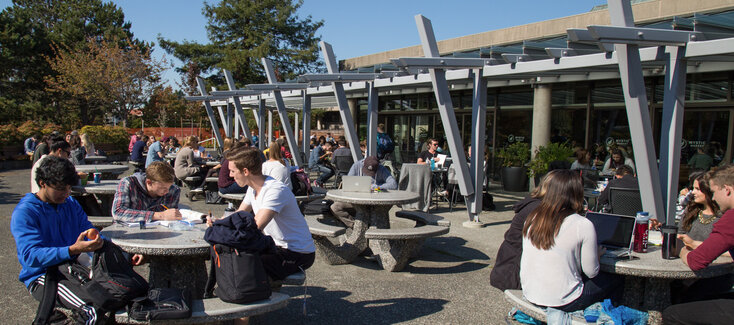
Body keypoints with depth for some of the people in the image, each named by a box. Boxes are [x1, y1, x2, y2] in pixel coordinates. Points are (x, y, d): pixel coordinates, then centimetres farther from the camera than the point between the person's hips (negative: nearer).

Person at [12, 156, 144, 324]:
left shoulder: (71, 204, 12)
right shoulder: (23, 213, -9)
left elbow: (94, 237, 8)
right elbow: (31, 256, -21)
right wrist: (72, 250, -35)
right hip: (42, 277, -6)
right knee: (94, 310, -34)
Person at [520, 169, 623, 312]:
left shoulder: (532, 217, -2)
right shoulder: (583, 225, -17)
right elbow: (591, 272, -8)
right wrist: (597, 252, 12)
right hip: (563, 303, -6)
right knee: (617, 280, 17)